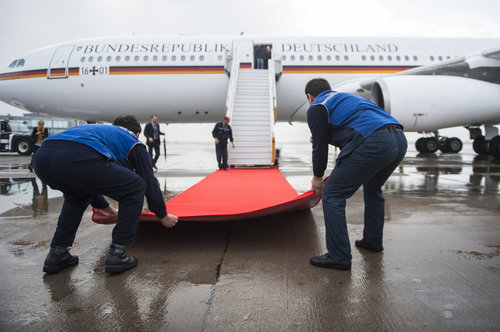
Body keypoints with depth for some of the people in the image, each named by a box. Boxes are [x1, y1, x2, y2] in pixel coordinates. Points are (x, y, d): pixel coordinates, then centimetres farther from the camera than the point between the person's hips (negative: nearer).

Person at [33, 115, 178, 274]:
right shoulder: (134, 143, 25)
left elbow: (88, 181, 52)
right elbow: (150, 183, 23)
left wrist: (107, 208, 64)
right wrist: (163, 216, 39)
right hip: (77, 159, -8)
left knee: (77, 195, 39)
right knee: (135, 188, 15)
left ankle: (57, 253, 31)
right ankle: (117, 253, 14)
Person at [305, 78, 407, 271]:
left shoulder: (316, 108, 11)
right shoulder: (346, 97, 36)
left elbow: (320, 146, 8)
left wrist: (317, 177, 24)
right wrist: (342, 172, 47)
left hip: (373, 144, -9)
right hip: (399, 139, 9)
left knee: (332, 195, 1)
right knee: (373, 189, 31)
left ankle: (339, 257, 2)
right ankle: (373, 241, 40)